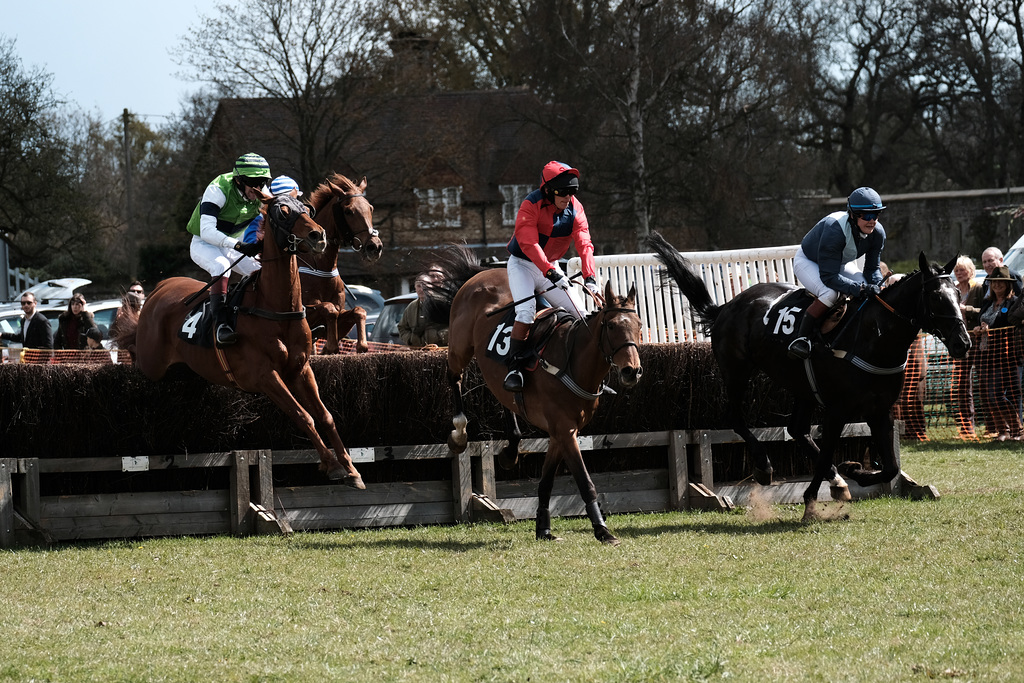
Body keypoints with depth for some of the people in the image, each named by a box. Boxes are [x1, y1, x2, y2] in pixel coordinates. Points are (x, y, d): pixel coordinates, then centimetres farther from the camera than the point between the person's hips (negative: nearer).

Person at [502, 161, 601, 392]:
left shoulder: (575, 209, -7)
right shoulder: (531, 206, -22)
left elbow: (584, 244, -15)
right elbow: (529, 243, -33)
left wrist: (589, 277, -30)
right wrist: (551, 272, -44)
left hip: (551, 267, 5)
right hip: (523, 265, -5)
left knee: (580, 314, -3)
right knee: (526, 311, -28)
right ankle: (514, 368, -23)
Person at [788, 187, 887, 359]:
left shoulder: (877, 233, -21)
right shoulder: (834, 230, -42)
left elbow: (872, 268, -8)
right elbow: (828, 276, -41)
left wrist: (878, 286, -30)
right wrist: (859, 288, -49)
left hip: (841, 264, 7)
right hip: (808, 262, -7)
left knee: (871, 291, -15)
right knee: (830, 293, -35)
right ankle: (802, 337, -24)